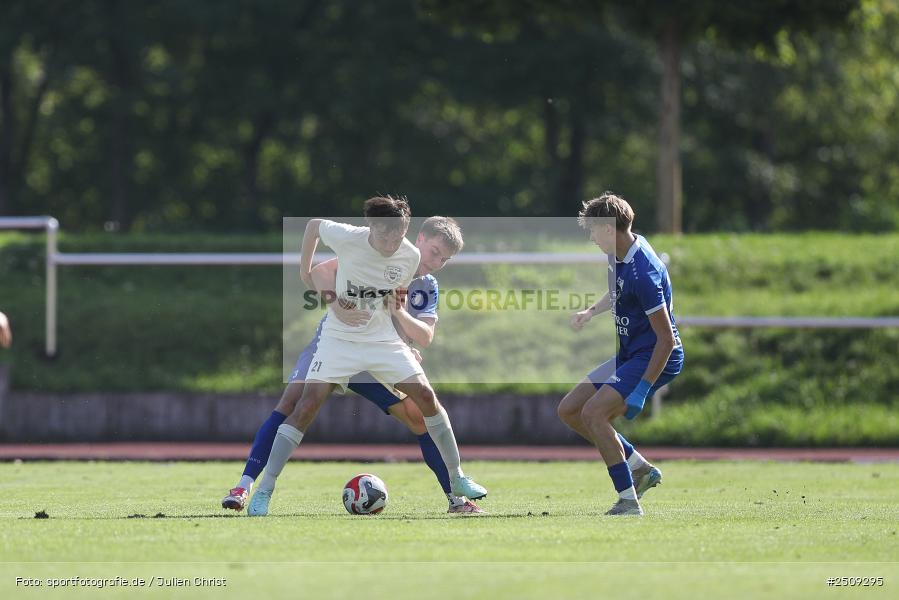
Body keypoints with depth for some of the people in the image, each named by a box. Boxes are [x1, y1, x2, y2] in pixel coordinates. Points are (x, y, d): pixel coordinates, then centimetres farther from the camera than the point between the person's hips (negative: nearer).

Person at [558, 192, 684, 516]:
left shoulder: (643, 272, -26)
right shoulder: (621, 255, 3)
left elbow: (667, 338, -26)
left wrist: (642, 390, -26)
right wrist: (590, 312, 15)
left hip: (654, 358, -10)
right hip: (629, 355, 10)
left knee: (593, 412, -25)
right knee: (568, 410, 9)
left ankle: (629, 500, -19)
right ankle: (640, 467, 13)